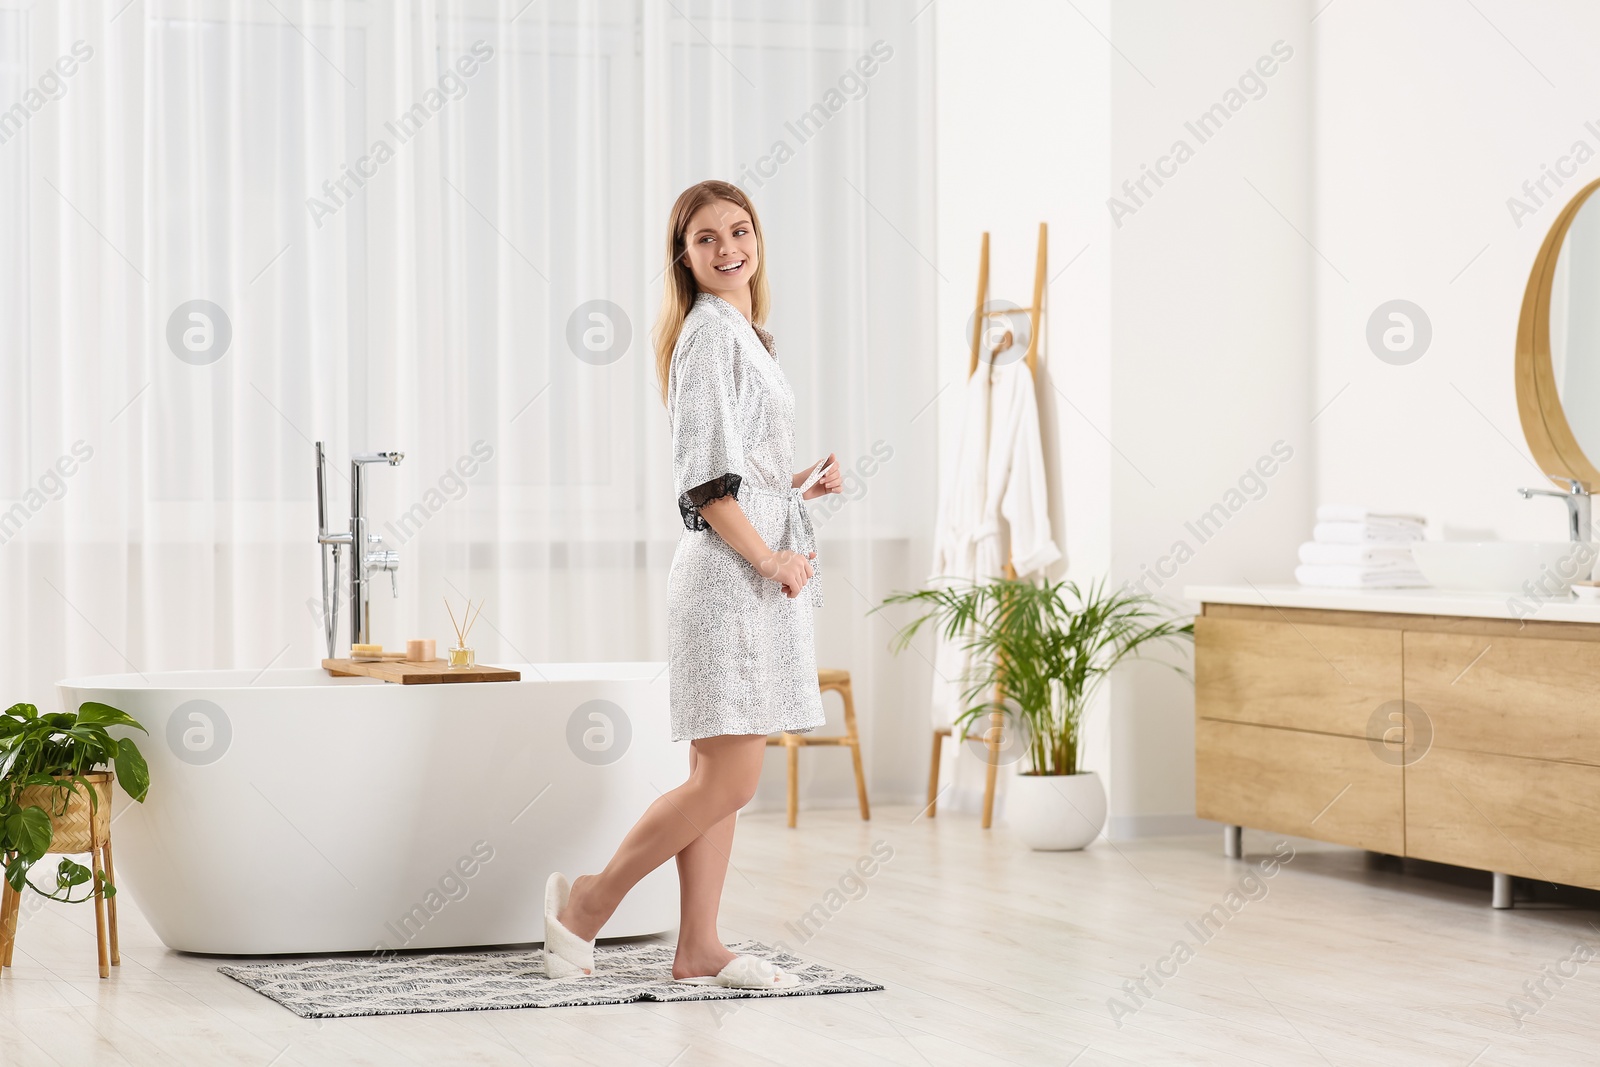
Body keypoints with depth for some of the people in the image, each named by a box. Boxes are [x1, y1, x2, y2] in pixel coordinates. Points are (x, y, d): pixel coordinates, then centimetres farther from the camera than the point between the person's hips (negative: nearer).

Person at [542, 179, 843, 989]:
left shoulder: (743, 332, 18)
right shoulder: (709, 332, -12)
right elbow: (704, 479, -18)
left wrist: (803, 485, 10)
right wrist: (771, 559, -16)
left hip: (756, 573, 10)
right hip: (729, 576, -10)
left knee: (723, 778, 9)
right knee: (727, 780, -9)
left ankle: (698, 949, 12)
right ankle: (587, 904, 2)